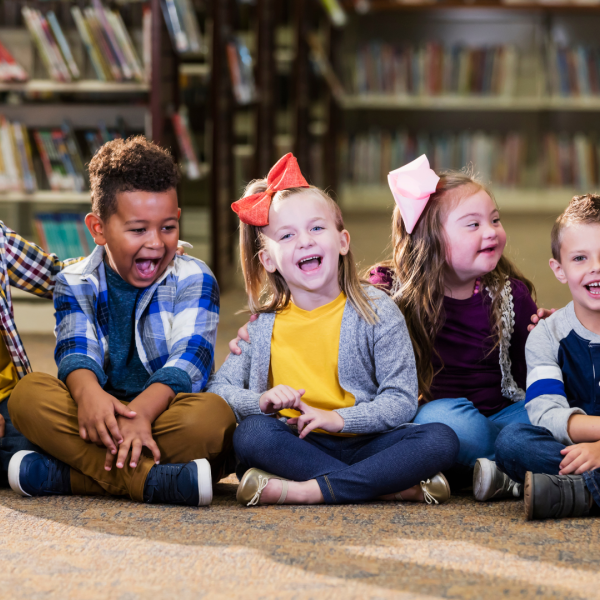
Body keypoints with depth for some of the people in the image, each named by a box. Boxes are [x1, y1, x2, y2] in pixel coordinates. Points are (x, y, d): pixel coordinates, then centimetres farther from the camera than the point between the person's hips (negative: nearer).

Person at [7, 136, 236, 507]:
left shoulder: (195, 280, 1)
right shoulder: (75, 283, 8)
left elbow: (189, 357, -13)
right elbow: (76, 350, -8)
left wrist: (141, 410, -34)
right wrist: (88, 393, -35)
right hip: (102, 418, 2)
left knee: (213, 415, -35)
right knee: (28, 394, -24)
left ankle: (65, 477, -34)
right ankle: (150, 480, -37)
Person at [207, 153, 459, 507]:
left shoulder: (377, 312, 1)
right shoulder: (262, 324, 6)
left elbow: (401, 401, -5)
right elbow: (218, 390, 3)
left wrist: (338, 418, -21)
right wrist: (261, 400, -19)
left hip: (362, 442, 0)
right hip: (295, 446, 1)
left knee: (442, 441, -26)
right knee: (252, 433, -32)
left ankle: (300, 491, -33)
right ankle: (396, 487, -31)